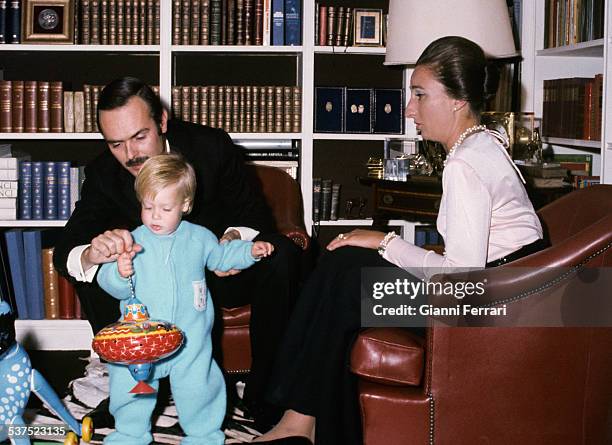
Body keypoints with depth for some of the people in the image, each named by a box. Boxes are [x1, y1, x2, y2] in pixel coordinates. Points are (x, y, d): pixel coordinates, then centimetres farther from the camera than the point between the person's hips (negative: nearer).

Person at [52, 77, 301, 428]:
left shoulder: (212, 145, -17)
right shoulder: (103, 174, -12)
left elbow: (254, 214, -7)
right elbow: (65, 250, -18)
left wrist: (237, 237, -33)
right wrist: (90, 254, -45)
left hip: (221, 271, -1)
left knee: (282, 253, -28)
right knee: (94, 273, -24)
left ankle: (263, 394, -18)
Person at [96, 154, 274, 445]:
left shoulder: (199, 238, 1)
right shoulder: (133, 241, -6)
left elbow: (221, 256, 20)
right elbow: (115, 287, -10)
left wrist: (250, 250, 8)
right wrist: (119, 273, -32)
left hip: (191, 337, 0)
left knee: (198, 388, 5)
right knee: (129, 386, 8)